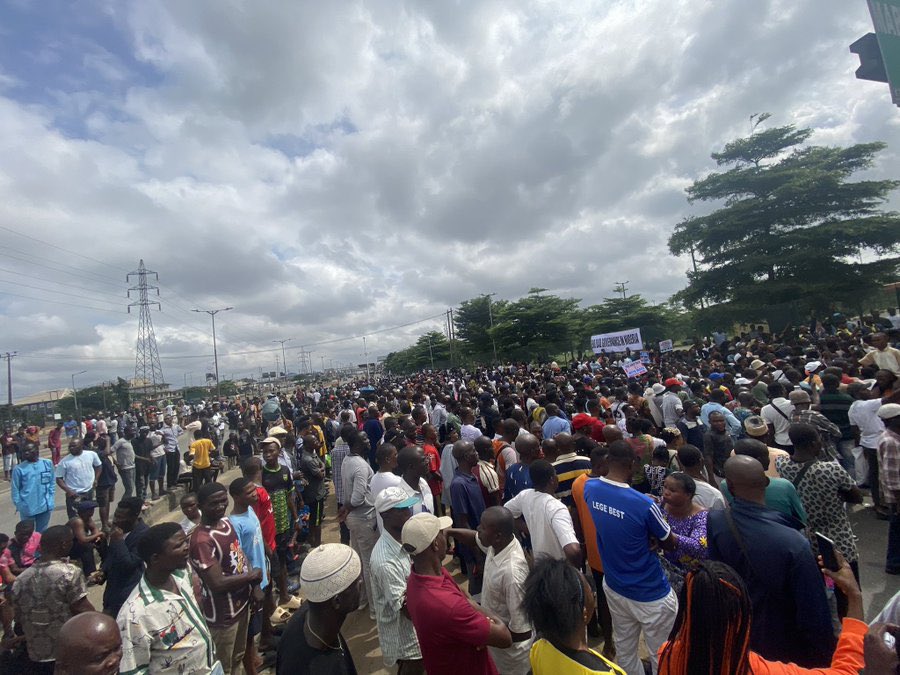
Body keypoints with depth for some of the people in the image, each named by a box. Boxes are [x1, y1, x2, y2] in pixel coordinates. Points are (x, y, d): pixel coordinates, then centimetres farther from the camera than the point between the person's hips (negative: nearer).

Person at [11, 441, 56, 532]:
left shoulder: (48, 463, -2)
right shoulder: (18, 468, -9)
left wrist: (51, 498, 1)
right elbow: (15, 489, -2)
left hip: (45, 506, 2)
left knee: (42, 532, 16)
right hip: (27, 507, -2)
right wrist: (18, 505, -4)